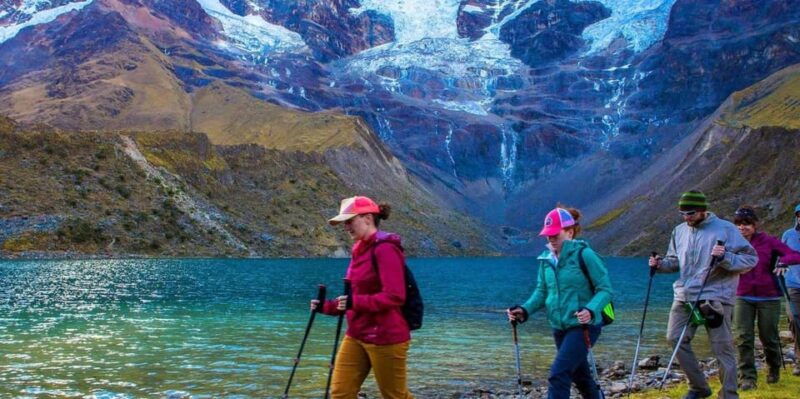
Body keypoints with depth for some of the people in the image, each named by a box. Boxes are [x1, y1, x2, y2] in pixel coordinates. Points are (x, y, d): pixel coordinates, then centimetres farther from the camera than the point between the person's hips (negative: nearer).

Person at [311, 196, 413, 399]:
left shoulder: (385, 249, -15)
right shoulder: (360, 250, 12)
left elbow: (394, 297, -23)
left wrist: (356, 302, -29)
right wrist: (327, 306, 7)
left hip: (385, 337, -9)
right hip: (356, 336, 9)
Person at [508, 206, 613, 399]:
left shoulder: (583, 254, -15)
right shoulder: (546, 259, 3)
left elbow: (605, 289, -15)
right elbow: (542, 291, 10)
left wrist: (591, 310, -32)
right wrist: (525, 310, -7)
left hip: (583, 326, -7)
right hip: (559, 328, 7)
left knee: (558, 374, -15)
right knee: (580, 376, 20)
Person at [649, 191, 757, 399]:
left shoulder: (725, 229, -6)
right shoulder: (679, 231, 10)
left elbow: (750, 259, -8)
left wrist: (725, 258, -24)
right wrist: (661, 264, 1)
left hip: (715, 297, -5)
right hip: (684, 296, 5)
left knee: (722, 348, -2)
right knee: (675, 338, 0)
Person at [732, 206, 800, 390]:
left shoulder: (768, 241, -5)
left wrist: (783, 261, -32)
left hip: (768, 297, -1)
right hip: (743, 297, 1)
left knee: (768, 338, 10)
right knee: (743, 338, -7)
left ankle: (774, 370, 36)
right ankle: (747, 378, 1)